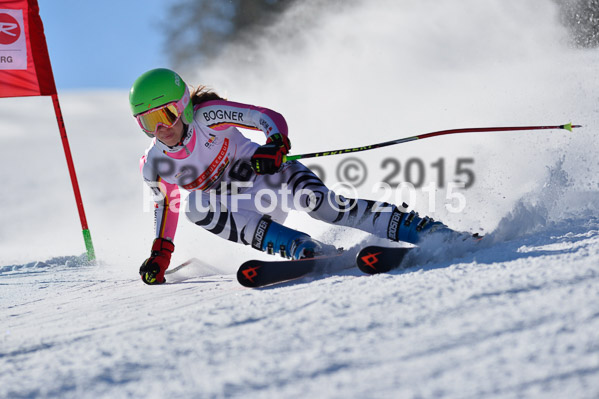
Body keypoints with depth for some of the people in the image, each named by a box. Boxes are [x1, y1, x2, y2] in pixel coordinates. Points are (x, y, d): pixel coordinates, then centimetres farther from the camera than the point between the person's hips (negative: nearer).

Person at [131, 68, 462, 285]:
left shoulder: (208, 117, -19)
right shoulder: (154, 166, -6)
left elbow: (271, 118, -21)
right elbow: (167, 204, 14)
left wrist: (276, 146, -42)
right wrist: (160, 253, 9)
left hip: (269, 176, -4)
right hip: (245, 209, 4)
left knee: (316, 201, -33)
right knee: (195, 204, -28)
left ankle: (420, 229, -29)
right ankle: (304, 249, -36)